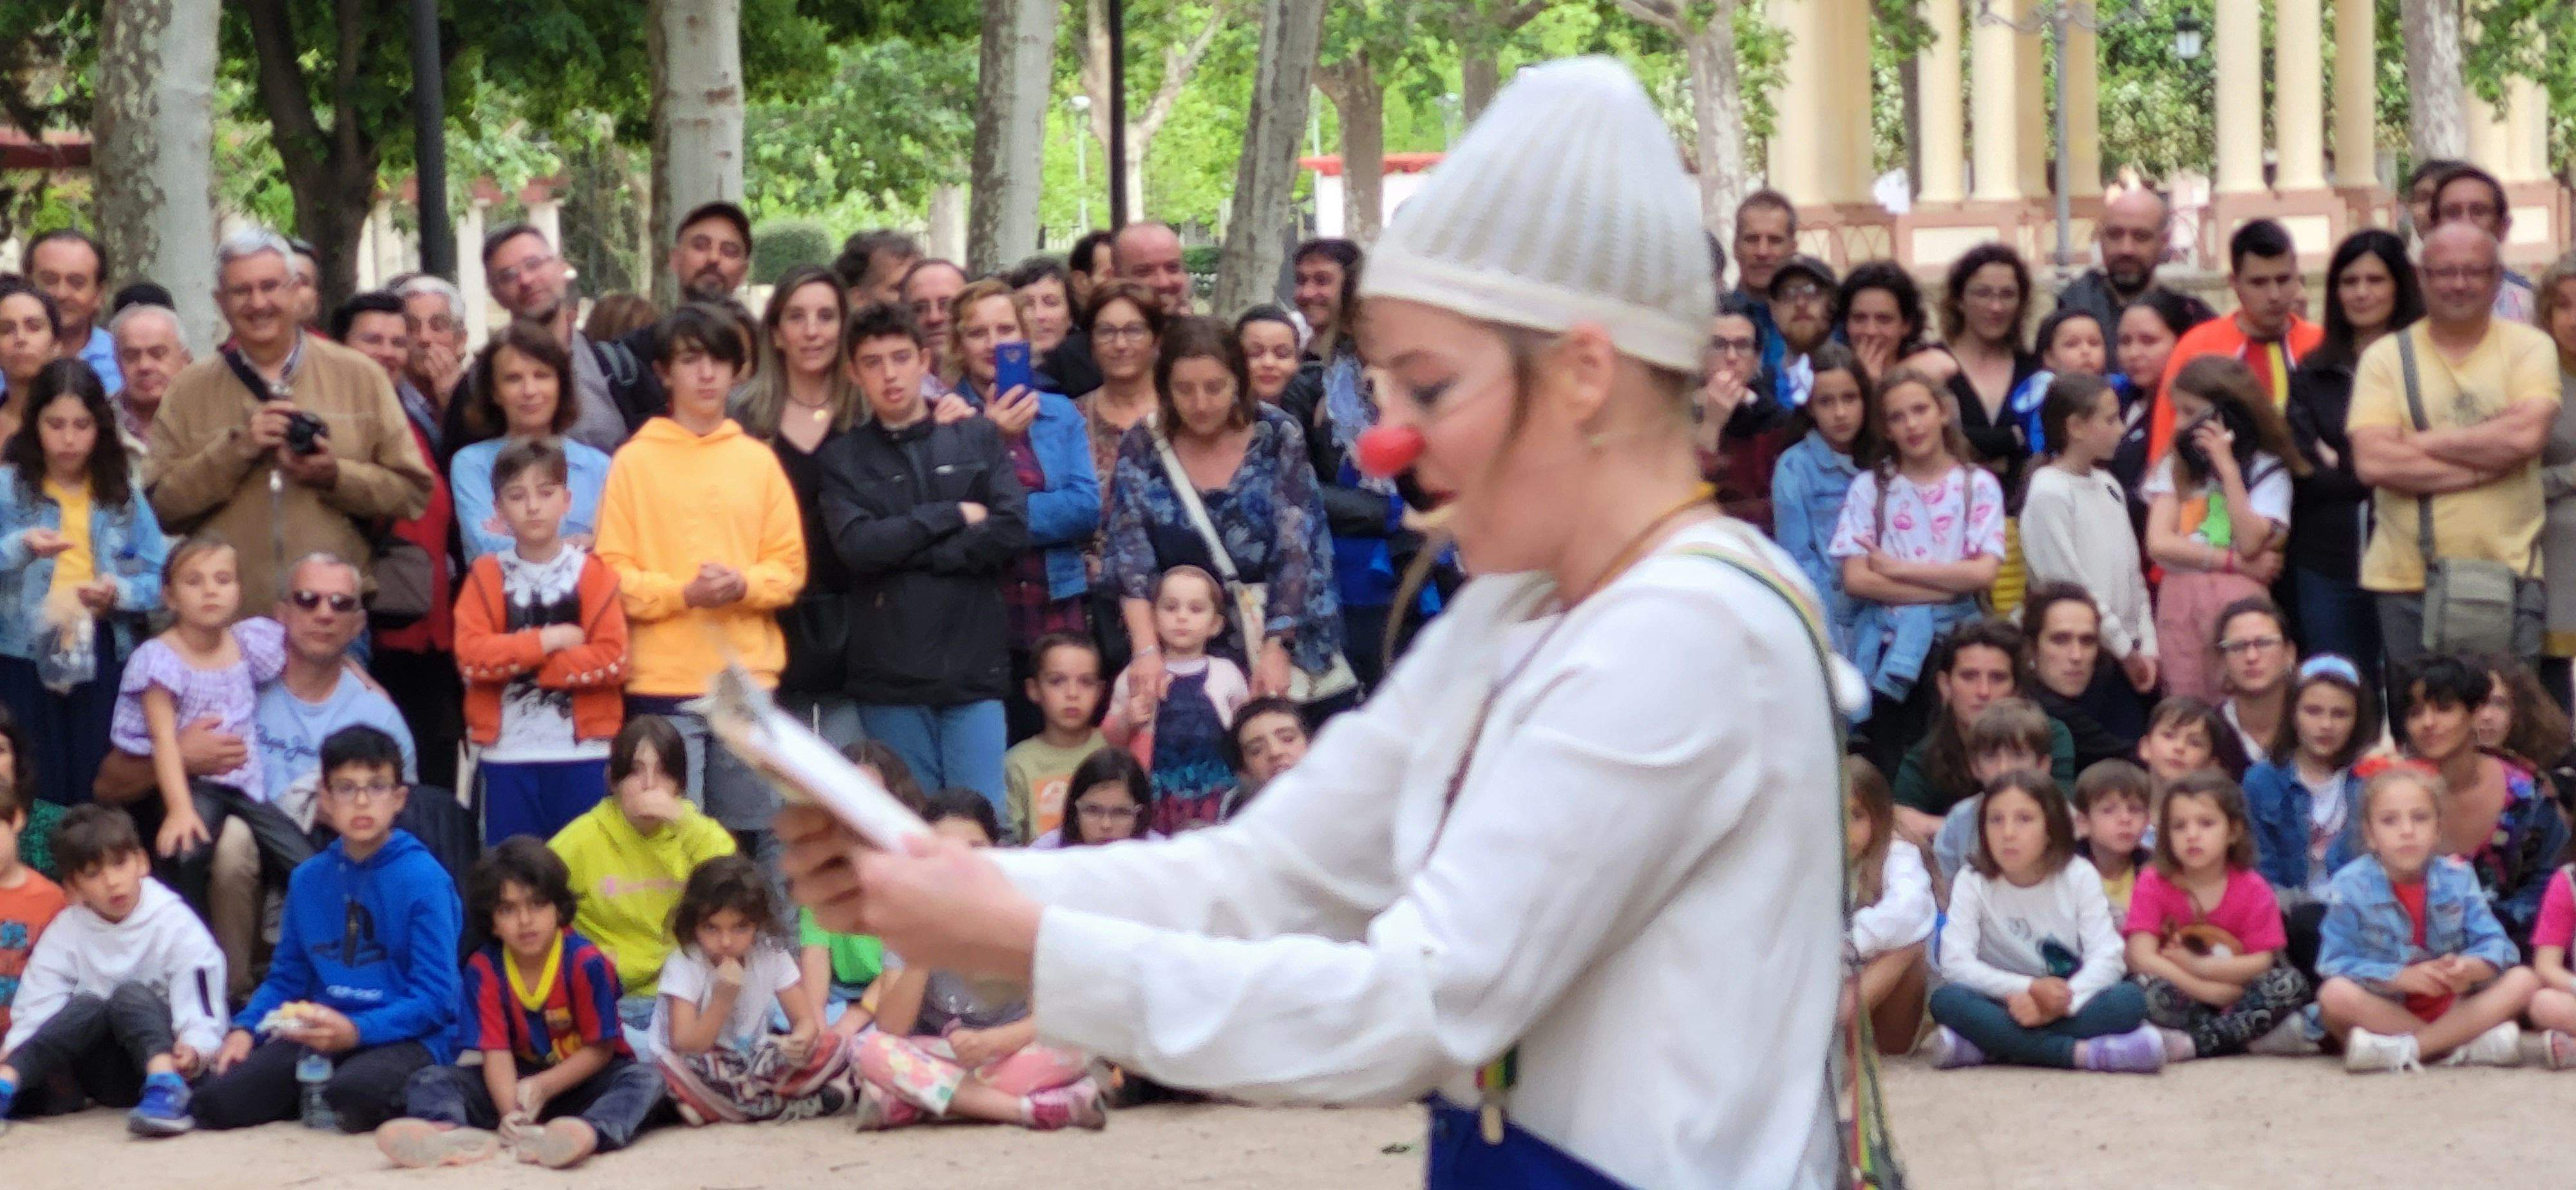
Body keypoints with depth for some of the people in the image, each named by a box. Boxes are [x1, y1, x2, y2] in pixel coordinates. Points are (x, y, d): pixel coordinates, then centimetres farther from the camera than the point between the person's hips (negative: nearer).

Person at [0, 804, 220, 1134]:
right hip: (103, 1078, 2)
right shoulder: (65, 931, 6)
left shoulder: (175, 925, -4)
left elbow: (202, 1013, -11)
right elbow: (37, 1005, -5)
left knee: (129, 995, -27)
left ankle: (166, 1090, -51)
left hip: (159, 1057, -2)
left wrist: (193, 1051, -33)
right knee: (86, 1006, -25)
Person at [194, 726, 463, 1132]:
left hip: (405, 1038, -5)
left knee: (353, 1092, -39)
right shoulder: (309, 879, 12)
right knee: (217, 1100, -18)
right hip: (318, 1032, 5)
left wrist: (355, 1031, -23)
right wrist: (244, 1029, -2)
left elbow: (434, 999, -11)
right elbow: (286, 977, 17)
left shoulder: (423, 878, -6)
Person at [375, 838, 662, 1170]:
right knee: (428, 1080, -14)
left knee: (646, 1080, -32)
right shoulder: (483, 969, -10)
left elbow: (600, 1048, -12)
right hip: (520, 1080, 3)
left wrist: (543, 1087, -24)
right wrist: (511, 1112, -34)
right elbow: (496, 1052, -16)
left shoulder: (585, 962, -17)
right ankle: (453, 1133, -51)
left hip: (580, 1079, -3)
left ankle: (590, 1134, -66)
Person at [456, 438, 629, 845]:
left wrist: (518, 659, -10)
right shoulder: (487, 575, 5)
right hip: (506, 754, 1)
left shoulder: (594, 574, 3)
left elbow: (612, 660, -8)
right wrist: (549, 640, -12)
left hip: (583, 754, -1)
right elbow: (471, 655, -8)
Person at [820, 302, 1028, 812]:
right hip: (889, 676, 0)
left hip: (974, 670, 0)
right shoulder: (841, 459, 9)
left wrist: (906, 553, -6)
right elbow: (857, 546, -7)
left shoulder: (979, 438, 10)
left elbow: (1012, 530, -3)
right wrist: (954, 516, -4)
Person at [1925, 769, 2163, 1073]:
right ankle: (2085, 1053, -36)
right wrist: (2030, 989, -28)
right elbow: (1955, 963, -16)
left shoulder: (2078, 877, -4)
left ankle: (1981, 1049, -31)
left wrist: (2058, 1005, -30)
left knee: (2130, 999, -29)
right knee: (1947, 1001, -31)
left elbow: (2106, 957, -13)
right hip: (2006, 1006, -1)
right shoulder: (1973, 883, -5)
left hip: (2069, 1004, 1)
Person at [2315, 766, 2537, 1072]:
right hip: (2383, 1009, -3)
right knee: (2336, 994, -33)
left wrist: (2469, 969, -32)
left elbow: (2495, 945, -8)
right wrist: (2401, 978, -30)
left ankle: (2398, 1051, -30)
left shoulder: (2457, 878, -2)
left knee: (2524, 981, -17)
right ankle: (2468, 1044, -31)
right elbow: (2336, 963, -17)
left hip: (2452, 1006, 3)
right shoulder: (2351, 886, -10)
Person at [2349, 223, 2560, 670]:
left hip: (2510, 578, 0)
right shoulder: (2386, 357, 4)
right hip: (2407, 582, 0)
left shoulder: (2530, 348, 5)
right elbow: (2371, 462, -10)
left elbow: (2527, 434, -14)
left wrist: (2422, 443, -9)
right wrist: (2487, 461, -11)